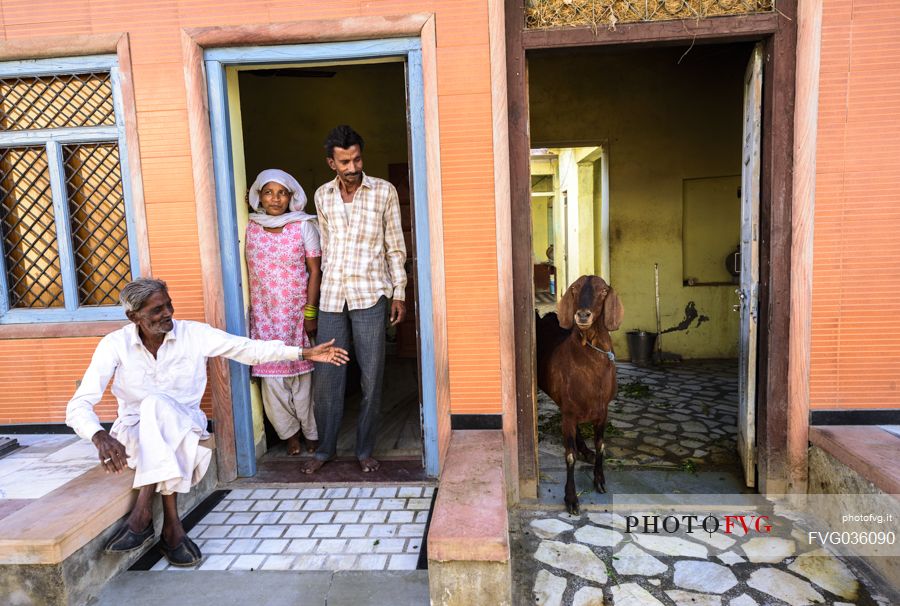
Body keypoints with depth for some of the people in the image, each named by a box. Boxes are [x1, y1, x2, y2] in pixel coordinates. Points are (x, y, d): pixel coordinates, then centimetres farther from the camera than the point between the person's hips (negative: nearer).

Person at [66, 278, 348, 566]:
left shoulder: (193, 333, -7)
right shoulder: (115, 344, -9)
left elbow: (248, 348, -4)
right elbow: (79, 404, -13)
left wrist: (305, 353, -9)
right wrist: (99, 437, -36)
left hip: (185, 425, 0)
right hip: (134, 432, 0)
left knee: (156, 403, -34)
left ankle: (142, 513, -30)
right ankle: (171, 526, -29)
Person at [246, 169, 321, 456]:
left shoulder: (303, 226, -4)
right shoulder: (251, 228, 5)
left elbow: (314, 270, -5)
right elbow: (249, 270, 9)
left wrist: (310, 312, -10)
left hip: (298, 311, -2)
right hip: (265, 314, 3)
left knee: (303, 374, 3)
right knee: (272, 375, 3)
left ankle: (312, 433, 21)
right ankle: (290, 432, 22)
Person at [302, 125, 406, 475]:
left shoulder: (384, 192, -1)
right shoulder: (322, 196, 9)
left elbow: (395, 247, 1)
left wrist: (399, 293, -2)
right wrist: (327, 286, 16)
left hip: (370, 295, -3)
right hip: (331, 297, 3)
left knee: (371, 378, 3)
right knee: (326, 376, 6)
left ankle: (365, 450, 20)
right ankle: (325, 448, 24)